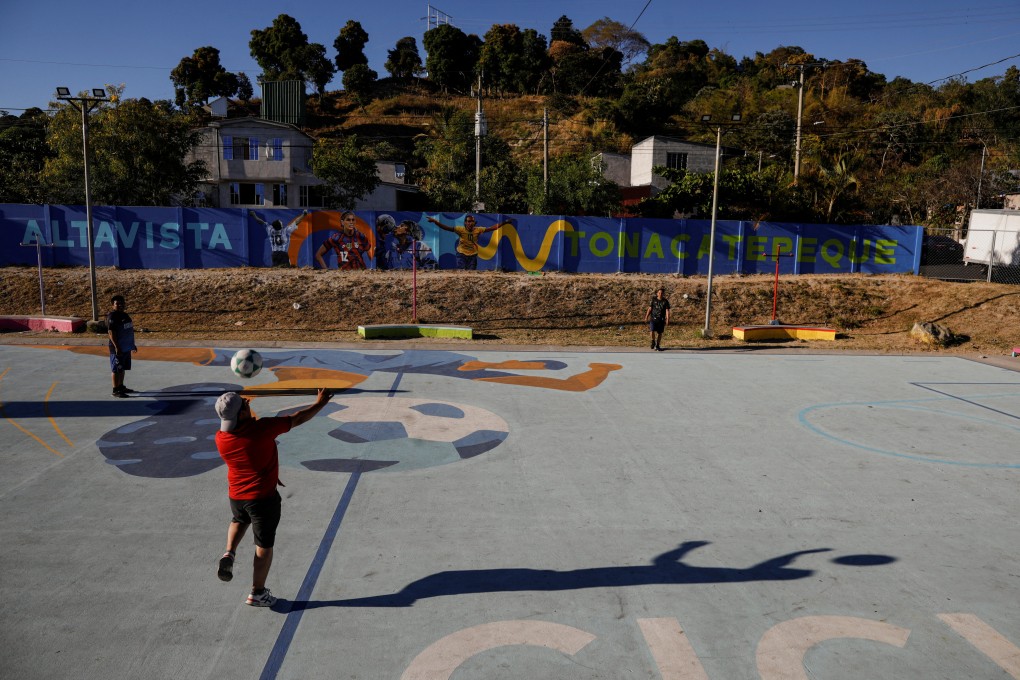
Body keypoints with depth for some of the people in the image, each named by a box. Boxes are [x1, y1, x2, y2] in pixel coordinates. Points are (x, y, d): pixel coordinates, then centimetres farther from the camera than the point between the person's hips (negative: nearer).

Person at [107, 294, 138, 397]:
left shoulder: (125, 315, 12)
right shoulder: (112, 316, -14)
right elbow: (111, 333, -19)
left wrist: (132, 345, 23)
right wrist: (117, 347, -24)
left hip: (126, 347, 9)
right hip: (118, 348, -9)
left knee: (122, 368, 17)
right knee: (117, 370, -2)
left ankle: (121, 387, 27)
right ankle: (116, 390, 5)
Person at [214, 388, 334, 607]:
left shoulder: (220, 438, -9)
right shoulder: (261, 428, -25)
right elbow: (297, 419, -15)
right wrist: (320, 404, 1)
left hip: (236, 496, 5)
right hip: (263, 497, -5)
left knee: (239, 520, 38)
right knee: (264, 545, 11)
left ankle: (229, 554, 15)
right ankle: (257, 593, 22)